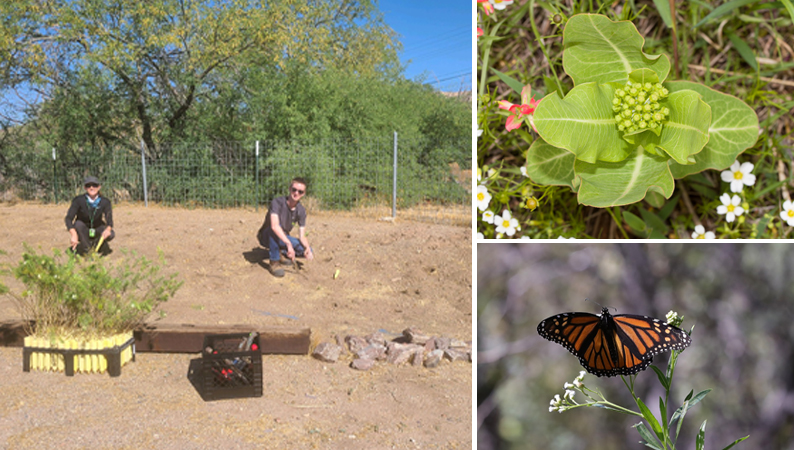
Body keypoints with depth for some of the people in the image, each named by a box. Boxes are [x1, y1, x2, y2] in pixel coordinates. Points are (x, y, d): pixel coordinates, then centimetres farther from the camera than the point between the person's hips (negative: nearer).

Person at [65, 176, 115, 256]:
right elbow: (68, 218, -27)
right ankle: (86, 248, -13)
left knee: (111, 234, -29)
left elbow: (109, 219, -23)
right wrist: (73, 234, -45)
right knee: (78, 224, -32)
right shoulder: (78, 200, -18)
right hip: (83, 232, -1)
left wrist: (108, 229, -48)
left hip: (97, 231, 1)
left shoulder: (105, 202, -13)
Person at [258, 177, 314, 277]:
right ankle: (274, 262, -25)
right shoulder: (277, 202, -26)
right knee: (275, 230, -39)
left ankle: (282, 253, 11)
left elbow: (302, 236, -9)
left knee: (307, 251, -15)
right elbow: (274, 226, -42)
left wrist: (307, 248, -31)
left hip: (283, 238, 5)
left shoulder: (301, 210, -9)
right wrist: (289, 244, -51)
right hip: (266, 237, -5)